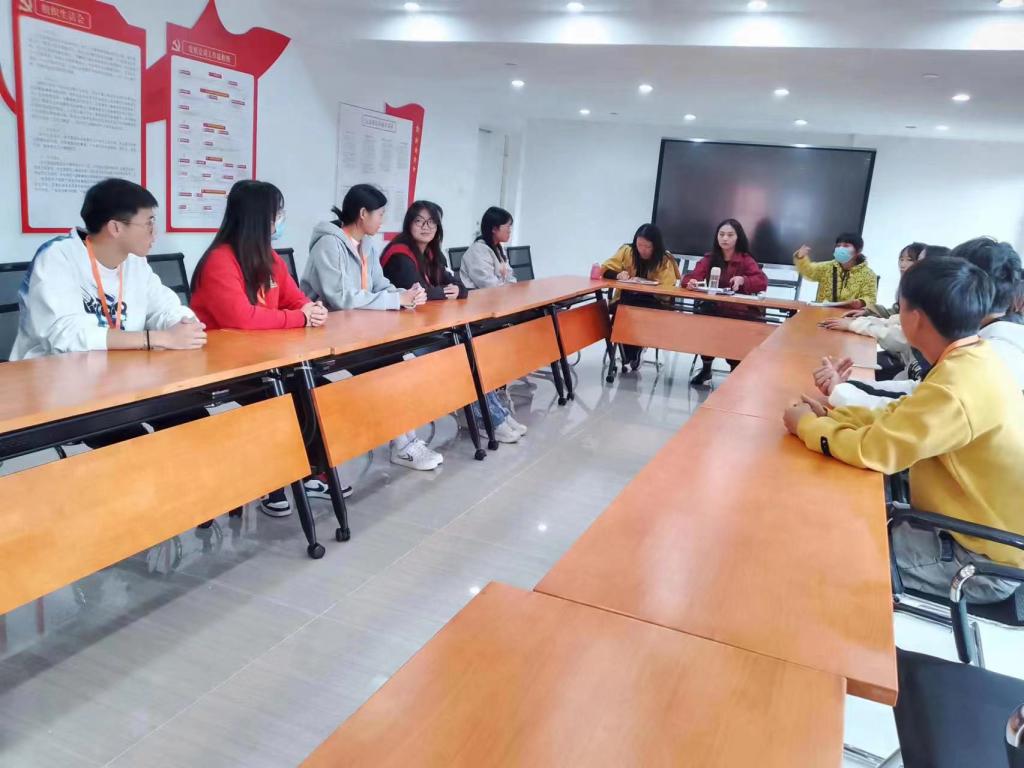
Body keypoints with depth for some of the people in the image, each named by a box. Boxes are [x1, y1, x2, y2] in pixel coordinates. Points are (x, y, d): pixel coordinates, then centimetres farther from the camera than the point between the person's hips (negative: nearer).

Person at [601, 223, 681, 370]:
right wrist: (618, 275, -22)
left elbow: (667, 289, -15)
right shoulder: (627, 251, -1)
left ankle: (634, 352, -10)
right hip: (626, 298, 1)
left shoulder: (665, 260, -6)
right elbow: (605, 270, 0)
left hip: (651, 301, -1)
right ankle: (628, 354, -14)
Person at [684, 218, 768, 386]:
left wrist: (743, 280, -33)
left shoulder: (746, 260, 0)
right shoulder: (709, 258, 8)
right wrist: (691, 282, -29)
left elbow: (763, 282, -13)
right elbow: (691, 277, -4)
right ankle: (705, 369, -9)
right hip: (713, 309, 2)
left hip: (739, 311, -2)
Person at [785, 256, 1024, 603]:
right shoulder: (974, 358, -2)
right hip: (979, 529, 8)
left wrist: (807, 424, -14)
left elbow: (872, 450, -31)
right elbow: (900, 416, 5)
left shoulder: (956, 390, -32)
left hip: (983, 560, -8)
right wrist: (829, 415, -6)